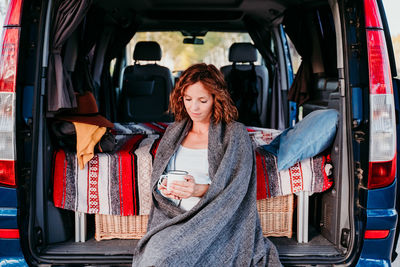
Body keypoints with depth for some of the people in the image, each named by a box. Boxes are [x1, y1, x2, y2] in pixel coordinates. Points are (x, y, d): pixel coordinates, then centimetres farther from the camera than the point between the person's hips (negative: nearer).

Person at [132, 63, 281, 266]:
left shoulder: (235, 133, 1)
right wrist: (163, 187, -6)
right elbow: (157, 177, 17)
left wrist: (201, 190, -21)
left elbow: (235, 189, -5)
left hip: (215, 220, -4)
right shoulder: (174, 131, 16)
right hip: (173, 217, 4)